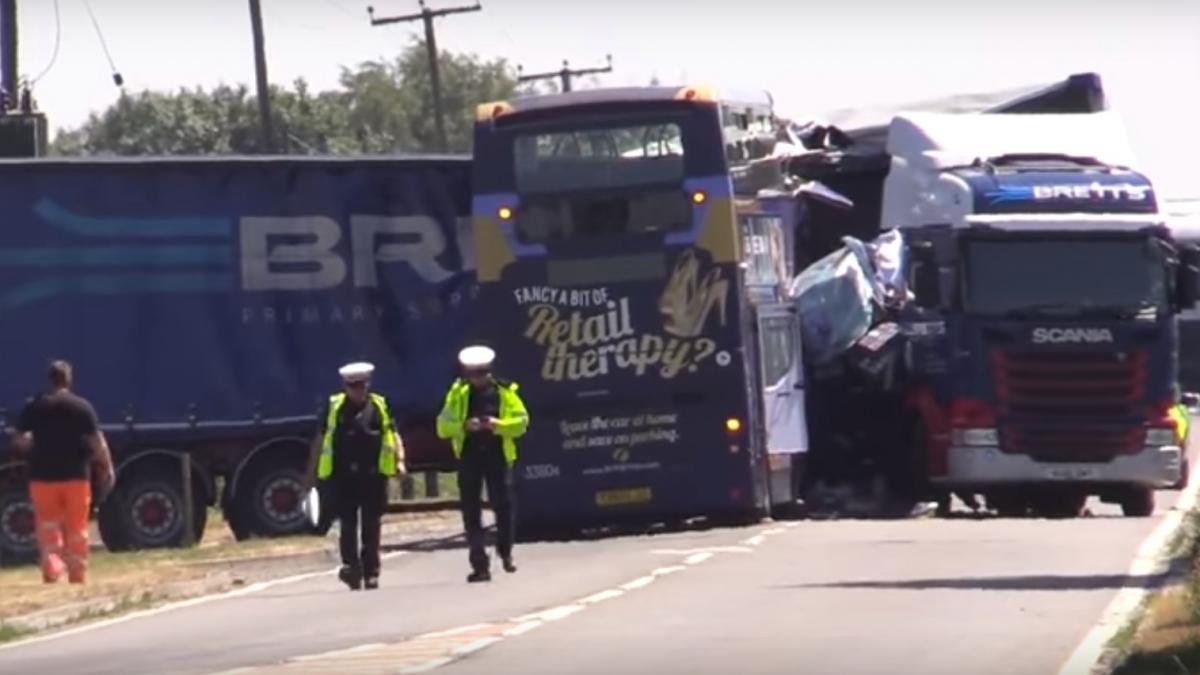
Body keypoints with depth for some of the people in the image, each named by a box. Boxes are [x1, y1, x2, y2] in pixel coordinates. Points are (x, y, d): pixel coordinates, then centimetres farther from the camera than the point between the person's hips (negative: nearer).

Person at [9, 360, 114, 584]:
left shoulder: (34, 407, 1)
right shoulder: (82, 406, -2)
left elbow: (18, 441, 0)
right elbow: (98, 442, -4)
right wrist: (107, 469, 6)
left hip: (43, 475, 0)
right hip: (76, 475, 0)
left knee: (48, 526, 6)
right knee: (77, 530, 9)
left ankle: (51, 564, -16)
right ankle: (77, 574, 14)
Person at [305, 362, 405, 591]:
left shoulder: (380, 407, 7)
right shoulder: (334, 407, 8)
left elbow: (394, 436, 7)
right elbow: (320, 440, 13)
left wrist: (399, 460, -9)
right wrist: (311, 470, 12)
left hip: (373, 476, 0)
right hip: (344, 477, 0)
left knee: (371, 527, 3)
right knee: (348, 524, -5)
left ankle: (371, 572, 9)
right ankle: (351, 566, -1)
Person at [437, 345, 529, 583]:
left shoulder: (504, 392, 0)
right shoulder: (458, 393, 3)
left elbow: (521, 421, -4)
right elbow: (443, 426, 0)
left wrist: (497, 425, -21)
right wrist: (463, 426, -19)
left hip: (498, 456, -1)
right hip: (469, 456, 1)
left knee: (503, 505, 5)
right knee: (471, 511, -2)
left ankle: (506, 553, 28)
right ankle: (479, 564, -1)